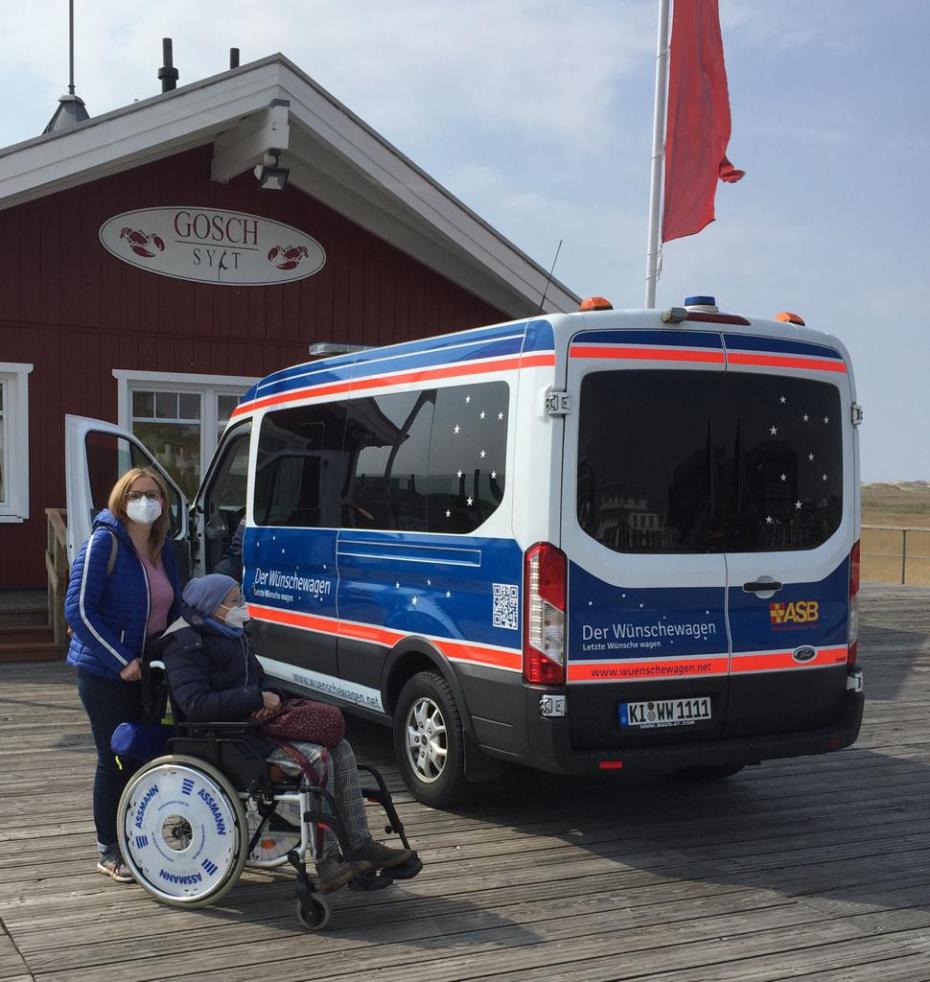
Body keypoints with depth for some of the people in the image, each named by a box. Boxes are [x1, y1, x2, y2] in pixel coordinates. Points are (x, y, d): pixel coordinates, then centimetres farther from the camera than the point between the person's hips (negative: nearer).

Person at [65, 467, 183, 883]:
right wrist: (122, 661, -19)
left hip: (150, 670, 6)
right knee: (116, 759, -1)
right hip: (106, 672, -6)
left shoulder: (161, 548, 10)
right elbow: (78, 608, -16)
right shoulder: (104, 543, -11)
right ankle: (109, 852, 13)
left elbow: (173, 607, 20)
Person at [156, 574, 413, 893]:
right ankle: (326, 863, -25)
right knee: (316, 759, -26)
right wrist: (257, 699, -20)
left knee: (340, 749, -6)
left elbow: (261, 679, 22)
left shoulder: (232, 635, 17)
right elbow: (195, 705, -23)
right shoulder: (186, 644, -12)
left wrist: (271, 696, -4)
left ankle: (361, 845, -6)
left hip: (252, 723, 9)